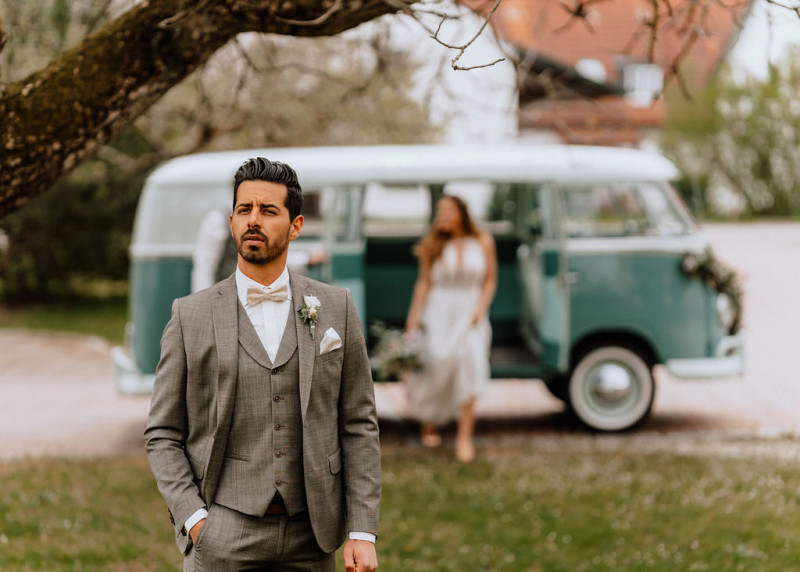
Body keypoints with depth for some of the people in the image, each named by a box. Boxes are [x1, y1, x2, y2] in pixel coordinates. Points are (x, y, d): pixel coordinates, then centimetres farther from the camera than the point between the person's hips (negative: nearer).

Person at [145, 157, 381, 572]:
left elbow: (358, 427, 5)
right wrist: (193, 520, -9)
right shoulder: (191, 316, 2)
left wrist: (363, 533, -1)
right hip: (222, 537, -1)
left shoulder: (335, 308, 5)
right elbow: (162, 435, 4)